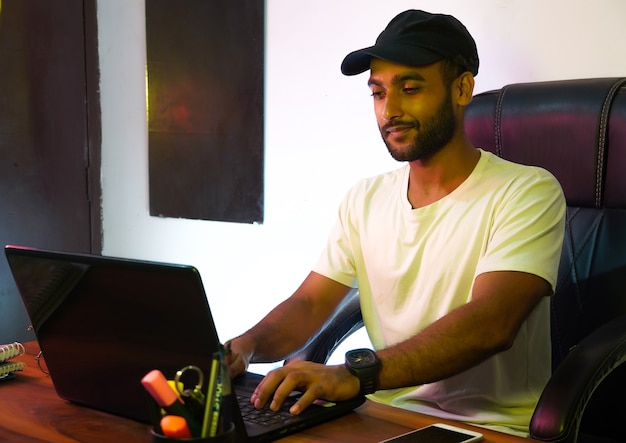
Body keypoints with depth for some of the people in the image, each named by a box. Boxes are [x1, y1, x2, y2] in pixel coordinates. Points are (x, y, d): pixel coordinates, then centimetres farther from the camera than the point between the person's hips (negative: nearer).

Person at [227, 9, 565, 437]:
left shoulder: (528, 193, -9)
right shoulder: (364, 200, 10)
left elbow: (490, 323, -23)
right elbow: (308, 304, 7)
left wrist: (358, 373, -35)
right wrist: (246, 346, -14)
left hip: (493, 428, -4)